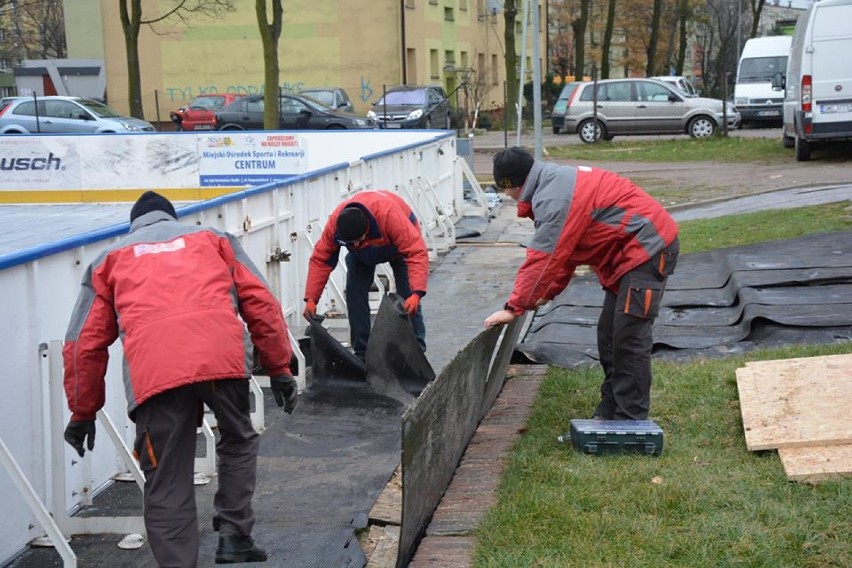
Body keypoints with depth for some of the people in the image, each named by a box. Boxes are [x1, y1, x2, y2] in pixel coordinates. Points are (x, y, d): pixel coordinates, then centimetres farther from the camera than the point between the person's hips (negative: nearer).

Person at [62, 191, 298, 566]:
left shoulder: (110, 260, 31)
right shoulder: (213, 239, 31)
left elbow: (84, 345, 26)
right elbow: (261, 305, 21)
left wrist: (82, 413, 33)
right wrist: (279, 368, 24)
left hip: (154, 372, -1)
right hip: (223, 358, 1)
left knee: (167, 487, 7)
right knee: (238, 440, 27)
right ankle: (234, 535, 19)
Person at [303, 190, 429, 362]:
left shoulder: (391, 215, -47)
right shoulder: (334, 222, -35)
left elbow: (417, 253, -48)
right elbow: (320, 260, -26)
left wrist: (416, 293, -58)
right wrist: (311, 299, -33)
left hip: (401, 242, -3)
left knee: (408, 297, -15)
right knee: (355, 293, -9)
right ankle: (361, 353, 1)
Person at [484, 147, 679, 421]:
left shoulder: (554, 197, -21)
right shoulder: (558, 183, 12)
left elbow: (544, 258, -22)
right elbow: (562, 251, 19)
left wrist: (514, 308, -15)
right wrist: (547, 293, 17)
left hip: (648, 247, -11)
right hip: (631, 251, 11)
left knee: (629, 339, -11)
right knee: (609, 336, 13)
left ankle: (630, 421, -8)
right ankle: (610, 413, 18)